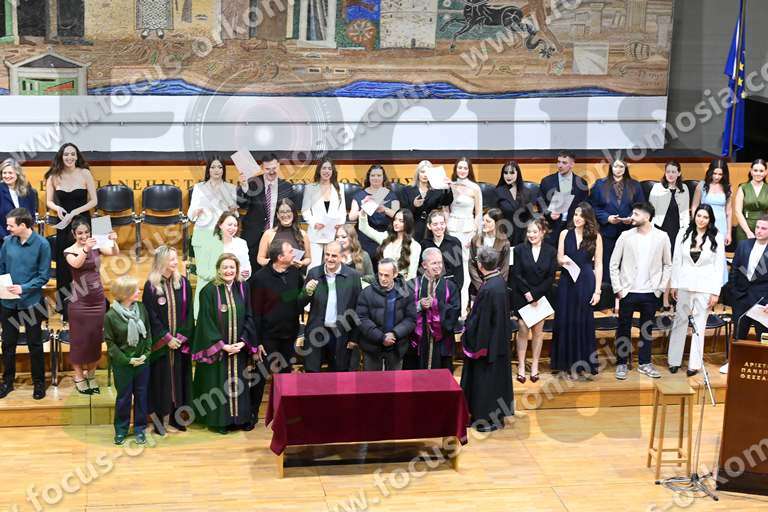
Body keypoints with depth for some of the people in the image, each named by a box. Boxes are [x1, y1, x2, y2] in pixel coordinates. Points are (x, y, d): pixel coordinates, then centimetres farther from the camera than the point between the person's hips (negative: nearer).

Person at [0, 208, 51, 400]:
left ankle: (39, 383, 22)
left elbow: (43, 276, -11)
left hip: (31, 302, -3)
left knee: (35, 345, 8)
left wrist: (24, 288, -23)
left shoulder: (42, 244, -13)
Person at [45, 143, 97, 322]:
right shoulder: (54, 176, 0)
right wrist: (57, 208, -14)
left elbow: (93, 201, -5)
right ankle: (67, 310, 15)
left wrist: (75, 212, -17)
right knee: (64, 265, 5)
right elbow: (49, 201, 8)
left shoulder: (85, 173, -7)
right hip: (63, 225, 2)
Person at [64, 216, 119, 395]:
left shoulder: (96, 246, 1)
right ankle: (79, 376, 17)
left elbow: (115, 253, -13)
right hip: (79, 302, -3)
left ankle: (91, 374, 24)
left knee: (96, 338, 10)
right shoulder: (69, 251, -5)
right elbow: (76, 263, -26)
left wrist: (114, 241, -34)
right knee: (79, 339, 5)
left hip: (98, 300, 3)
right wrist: (85, 249, -45)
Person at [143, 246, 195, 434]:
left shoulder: (183, 283, 3)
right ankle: (161, 417, 7)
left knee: (178, 377, 6)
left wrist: (182, 336, -9)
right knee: (161, 378, 1)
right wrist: (167, 338, -12)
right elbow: (151, 316, -8)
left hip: (181, 341, 3)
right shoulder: (151, 286, -6)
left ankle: (175, 417, 13)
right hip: (160, 343, -3)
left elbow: (189, 313, 2)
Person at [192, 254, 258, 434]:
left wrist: (243, 341, -9)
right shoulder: (209, 290, -10)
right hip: (216, 349, -3)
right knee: (218, 384, 2)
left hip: (239, 347, 3)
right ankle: (220, 421, 12)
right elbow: (206, 322, -11)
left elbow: (248, 317, 3)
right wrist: (221, 345, -14)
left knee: (238, 383, 10)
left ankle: (241, 418, 19)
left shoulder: (243, 288, 2)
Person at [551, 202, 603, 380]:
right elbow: (559, 259, 8)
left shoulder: (595, 236, 0)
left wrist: (597, 290, -4)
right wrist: (563, 260, -16)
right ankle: (567, 364, 13)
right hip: (567, 282, 2)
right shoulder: (565, 234, 5)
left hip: (586, 283, -2)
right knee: (566, 322, 4)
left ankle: (584, 365, 12)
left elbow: (598, 265, 1)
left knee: (584, 322, 3)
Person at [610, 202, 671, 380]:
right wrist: (618, 289, -4)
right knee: (624, 329, 4)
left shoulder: (662, 237, -2)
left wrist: (660, 288, 1)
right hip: (628, 292, -1)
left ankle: (644, 363, 22)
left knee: (647, 329, 10)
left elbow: (667, 265, 7)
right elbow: (613, 264, 0)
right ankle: (621, 363, 14)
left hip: (650, 293, 1)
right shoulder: (626, 236, -4)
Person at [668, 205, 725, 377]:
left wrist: (715, 292, -5)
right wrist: (673, 285, 4)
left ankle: (694, 363, 9)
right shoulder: (683, 235, 3)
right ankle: (674, 360, 15)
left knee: (699, 325, 3)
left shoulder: (717, 238, -2)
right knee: (680, 321, 6)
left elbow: (719, 266, -2)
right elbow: (676, 261, 6)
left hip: (705, 287, -2)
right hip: (685, 284, 2)